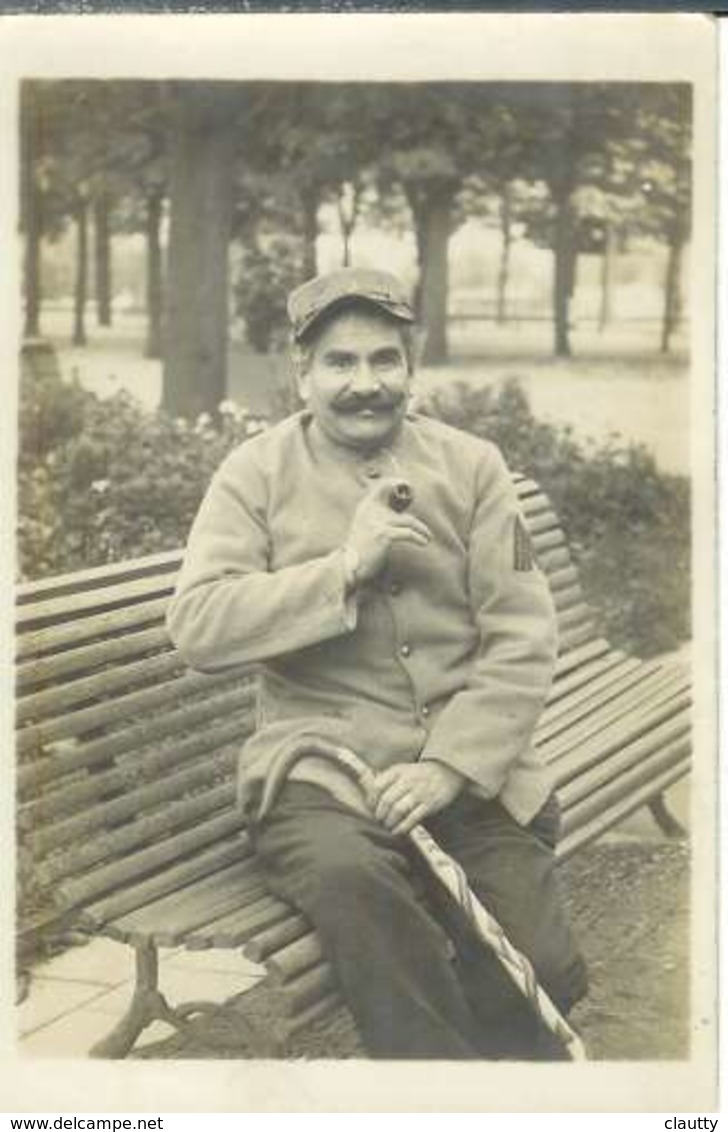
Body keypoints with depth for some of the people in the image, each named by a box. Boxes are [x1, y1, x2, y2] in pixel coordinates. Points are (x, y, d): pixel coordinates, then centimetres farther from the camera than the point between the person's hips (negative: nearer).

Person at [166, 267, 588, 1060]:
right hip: (322, 765, -2)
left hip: (472, 769, 2)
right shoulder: (256, 473, 4)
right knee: (351, 878, -34)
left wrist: (451, 765, -13)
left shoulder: (472, 466, 7)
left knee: (543, 974, -15)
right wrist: (344, 567, -15)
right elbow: (196, 628, -8)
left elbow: (523, 636, 0)